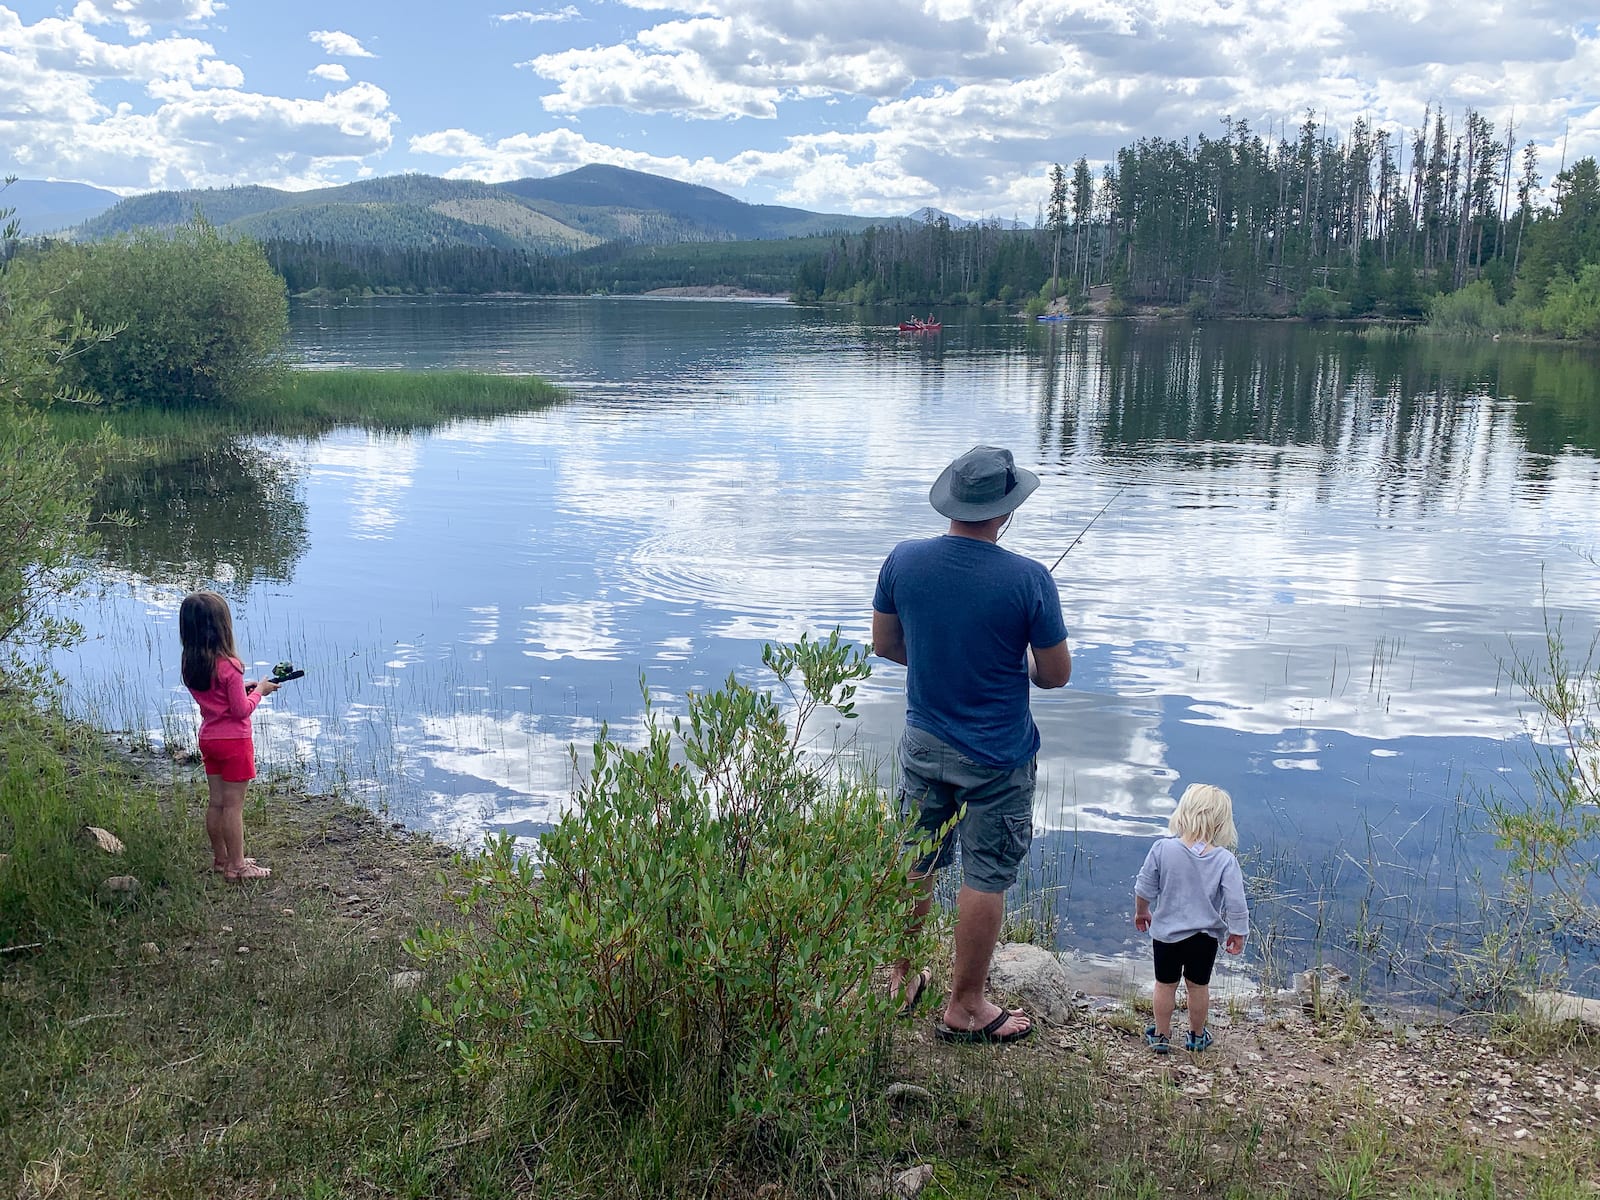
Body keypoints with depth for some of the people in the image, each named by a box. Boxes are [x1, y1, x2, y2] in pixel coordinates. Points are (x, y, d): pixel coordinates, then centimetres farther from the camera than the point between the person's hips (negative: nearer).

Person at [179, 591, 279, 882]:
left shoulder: (190, 664, -1)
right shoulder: (229, 666, -23)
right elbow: (242, 710, -18)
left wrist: (242, 688, 9)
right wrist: (258, 691, -3)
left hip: (208, 738, 7)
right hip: (234, 740, -7)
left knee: (215, 802, 15)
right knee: (233, 806, 1)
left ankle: (220, 858, 27)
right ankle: (236, 866, 9)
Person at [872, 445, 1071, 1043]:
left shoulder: (903, 560, -10)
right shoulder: (1028, 579, -20)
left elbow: (884, 645, 3)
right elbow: (1057, 675, -11)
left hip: (924, 742, 4)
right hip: (996, 758, -4)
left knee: (914, 864, 19)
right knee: (985, 878, 9)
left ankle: (899, 979, 35)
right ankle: (965, 1007, 22)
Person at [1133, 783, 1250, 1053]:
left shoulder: (1162, 849, -19)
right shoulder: (1225, 860, -20)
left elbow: (1144, 889, -9)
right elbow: (1236, 904, -18)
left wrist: (1141, 912, 11)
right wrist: (1238, 933, 0)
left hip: (1166, 932, 0)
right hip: (1205, 936, 0)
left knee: (1165, 984, 19)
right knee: (1199, 986, 21)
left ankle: (1161, 1035, 33)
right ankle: (1197, 1036, 38)